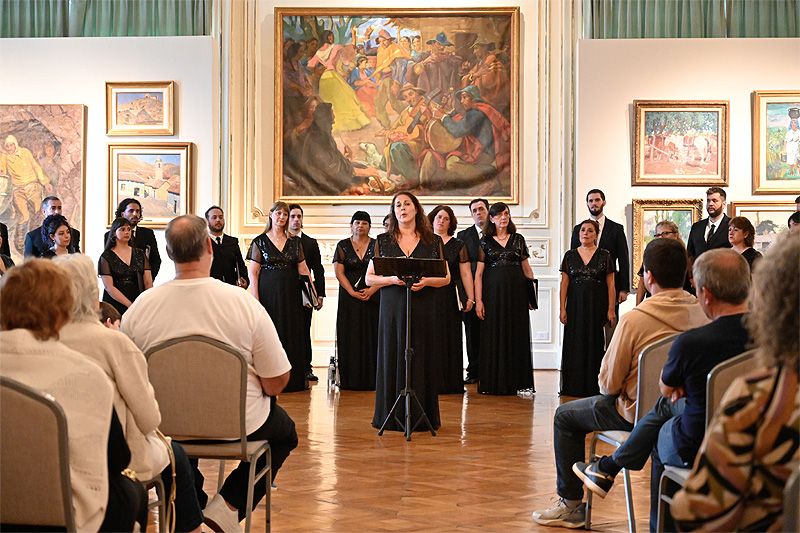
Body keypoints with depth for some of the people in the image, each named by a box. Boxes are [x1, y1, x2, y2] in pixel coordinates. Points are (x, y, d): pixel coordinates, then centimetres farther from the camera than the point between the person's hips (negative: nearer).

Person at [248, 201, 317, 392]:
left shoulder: (295, 242, 10)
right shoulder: (260, 241, 2)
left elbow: (303, 270, 9)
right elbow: (253, 273, 0)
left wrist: (312, 292, -2)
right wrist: (255, 298, -9)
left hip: (291, 294, 3)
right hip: (269, 294, -3)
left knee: (292, 333, 3)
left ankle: (293, 379, 9)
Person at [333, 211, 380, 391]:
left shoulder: (377, 246, 7)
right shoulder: (343, 246, 7)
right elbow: (339, 272, 1)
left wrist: (372, 290, -13)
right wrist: (352, 292, -10)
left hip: (373, 296, 0)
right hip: (349, 296, 0)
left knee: (372, 334, -3)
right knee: (350, 336, -2)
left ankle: (371, 379, 1)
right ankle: (350, 380, 2)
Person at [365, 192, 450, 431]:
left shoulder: (433, 241, 8)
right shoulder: (383, 241, 9)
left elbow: (445, 278, 9)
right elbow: (369, 278, 7)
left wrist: (425, 281, -10)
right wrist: (391, 279, -12)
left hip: (423, 311, 0)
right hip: (392, 310, 0)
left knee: (422, 360, -1)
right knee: (393, 359, -1)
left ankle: (421, 417, 8)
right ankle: (393, 417, 7)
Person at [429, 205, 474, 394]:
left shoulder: (458, 245, 9)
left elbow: (465, 273, 5)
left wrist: (470, 298, -2)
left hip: (449, 298, 0)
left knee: (449, 337, 1)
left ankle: (450, 382, 7)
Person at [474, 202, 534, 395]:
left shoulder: (518, 239, 11)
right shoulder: (485, 242, 5)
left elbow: (527, 269, 13)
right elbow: (478, 273, 1)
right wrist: (478, 300, -6)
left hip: (516, 293, 2)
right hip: (494, 292, -2)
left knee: (517, 335, 2)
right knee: (494, 336, -1)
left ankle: (515, 382, 8)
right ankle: (493, 383, 4)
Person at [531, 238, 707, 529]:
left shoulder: (634, 320, -25)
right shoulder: (703, 312, -9)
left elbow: (608, 384, -16)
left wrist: (610, 385, 6)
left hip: (643, 414, -6)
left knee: (565, 415, 15)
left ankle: (571, 506, 20)